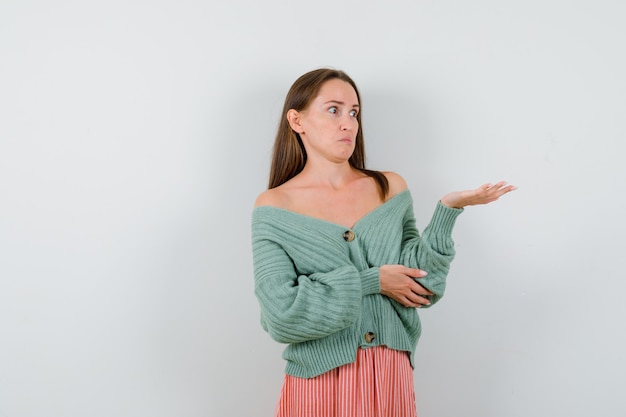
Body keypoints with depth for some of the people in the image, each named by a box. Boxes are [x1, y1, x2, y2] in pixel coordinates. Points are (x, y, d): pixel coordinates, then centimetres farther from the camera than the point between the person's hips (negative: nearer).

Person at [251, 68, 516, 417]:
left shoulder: (391, 189, 2)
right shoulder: (274, 207, -6)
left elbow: (420, 286, -5)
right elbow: (281, 313, -14)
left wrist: (447, 210, -15)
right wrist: (369, 282, -13)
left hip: (392, 378, 3)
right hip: (319, 384, -2)